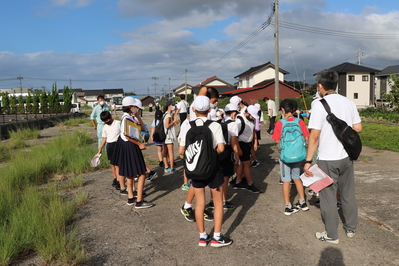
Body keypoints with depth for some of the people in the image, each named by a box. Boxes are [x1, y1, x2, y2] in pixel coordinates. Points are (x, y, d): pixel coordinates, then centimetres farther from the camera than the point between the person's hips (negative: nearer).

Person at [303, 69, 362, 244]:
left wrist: (308, 161, -15)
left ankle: (331, 235, 19)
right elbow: (358, 128, 6)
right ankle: (351, 228, 35)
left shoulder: (319, 105, -15)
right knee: (348, 194, 19)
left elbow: (314, 135, -19)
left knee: (328, 197, 7)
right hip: (346, 157, 6)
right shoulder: (349, 103, 2)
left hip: (327, 159, -6)